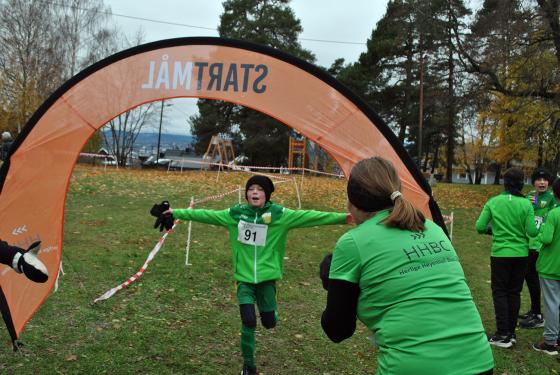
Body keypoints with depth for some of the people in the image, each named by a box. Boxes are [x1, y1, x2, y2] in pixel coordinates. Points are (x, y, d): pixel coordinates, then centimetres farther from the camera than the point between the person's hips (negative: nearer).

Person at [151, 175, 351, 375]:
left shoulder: (279, 214, -7)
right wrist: (176, 213, 8)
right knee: (248, 322, -3)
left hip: (267, 277, -1)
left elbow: (308, 216, -13)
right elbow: (206, 214, 6)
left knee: (269, 322, 2)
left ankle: (269, 308, 41)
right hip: (244, 277, 1)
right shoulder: (235, 214, -1)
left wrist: (342, 217, -19)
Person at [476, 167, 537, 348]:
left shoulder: (493, 202, -7)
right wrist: (536, 226, 14)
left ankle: (503, 334, 3)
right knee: (514, 293, 12)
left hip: (500, 253, -1)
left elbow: (479, 227, -7)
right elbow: (532, 231, -9)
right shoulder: (526, 204, -7)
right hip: (521, 254, 1)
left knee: (500, 292, 7)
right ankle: (511, 333, 19)